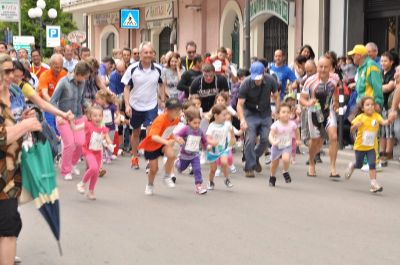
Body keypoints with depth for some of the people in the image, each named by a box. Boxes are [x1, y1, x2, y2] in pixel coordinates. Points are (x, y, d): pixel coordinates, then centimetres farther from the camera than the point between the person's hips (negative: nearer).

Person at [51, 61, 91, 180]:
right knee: (69, 144, -10)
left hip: (78, 117, 4)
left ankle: (73, 163, 22)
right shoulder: (64, 82, -15)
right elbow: (53, 101, -15)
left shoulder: (82, 83, -1)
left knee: (81, 142, -7)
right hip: (64, 118, -4)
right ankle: (65, 171, 10)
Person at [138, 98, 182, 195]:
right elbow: (153, 136, -50)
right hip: (151, 145, -4)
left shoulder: (176, 119, -14)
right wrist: (167, 142, -63)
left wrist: (173, 138, 1)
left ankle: (167, 177, -3)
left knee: (171, 155, -27)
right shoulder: (160, 120, -35)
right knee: (154, 169, 2)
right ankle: (150, 185, 35)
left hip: (165, 143, 4)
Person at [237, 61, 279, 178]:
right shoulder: (246, 84, -22)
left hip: (265, 114, 3)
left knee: (265, 139, -1)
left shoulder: (270, 81, -15)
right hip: (250, 113, -3)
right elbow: (240, 104, -21)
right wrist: (242, 120, -34)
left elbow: (276, 97, 1)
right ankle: (249, 167, -1)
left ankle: (256, 157, 28)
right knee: (250, 140, -13)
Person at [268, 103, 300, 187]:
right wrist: (273, 142, -47)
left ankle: (286, 173, 1)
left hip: (287, 146, 0)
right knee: (274, 163, 14)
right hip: (277, 147, 0)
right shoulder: (276, 125, -21)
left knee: (286, 159, -28)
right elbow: (271, 135, -28)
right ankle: (272, 178, 41)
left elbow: (296, 131, 11)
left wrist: (298, 140, 21)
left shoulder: (292, 124, -11)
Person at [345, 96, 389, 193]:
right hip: (360, 146, -1)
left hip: (371, 147, 1)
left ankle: (374, 183, -7)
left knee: (372, 164, -12)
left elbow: (383, 122, -26)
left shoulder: (376, 116, -9)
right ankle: (351, 166, 48)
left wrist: (389, 120, -48)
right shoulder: (360, 117, -13)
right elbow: (352, 130, -9)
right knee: (359, 165, 14)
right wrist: (355, 126, -31)